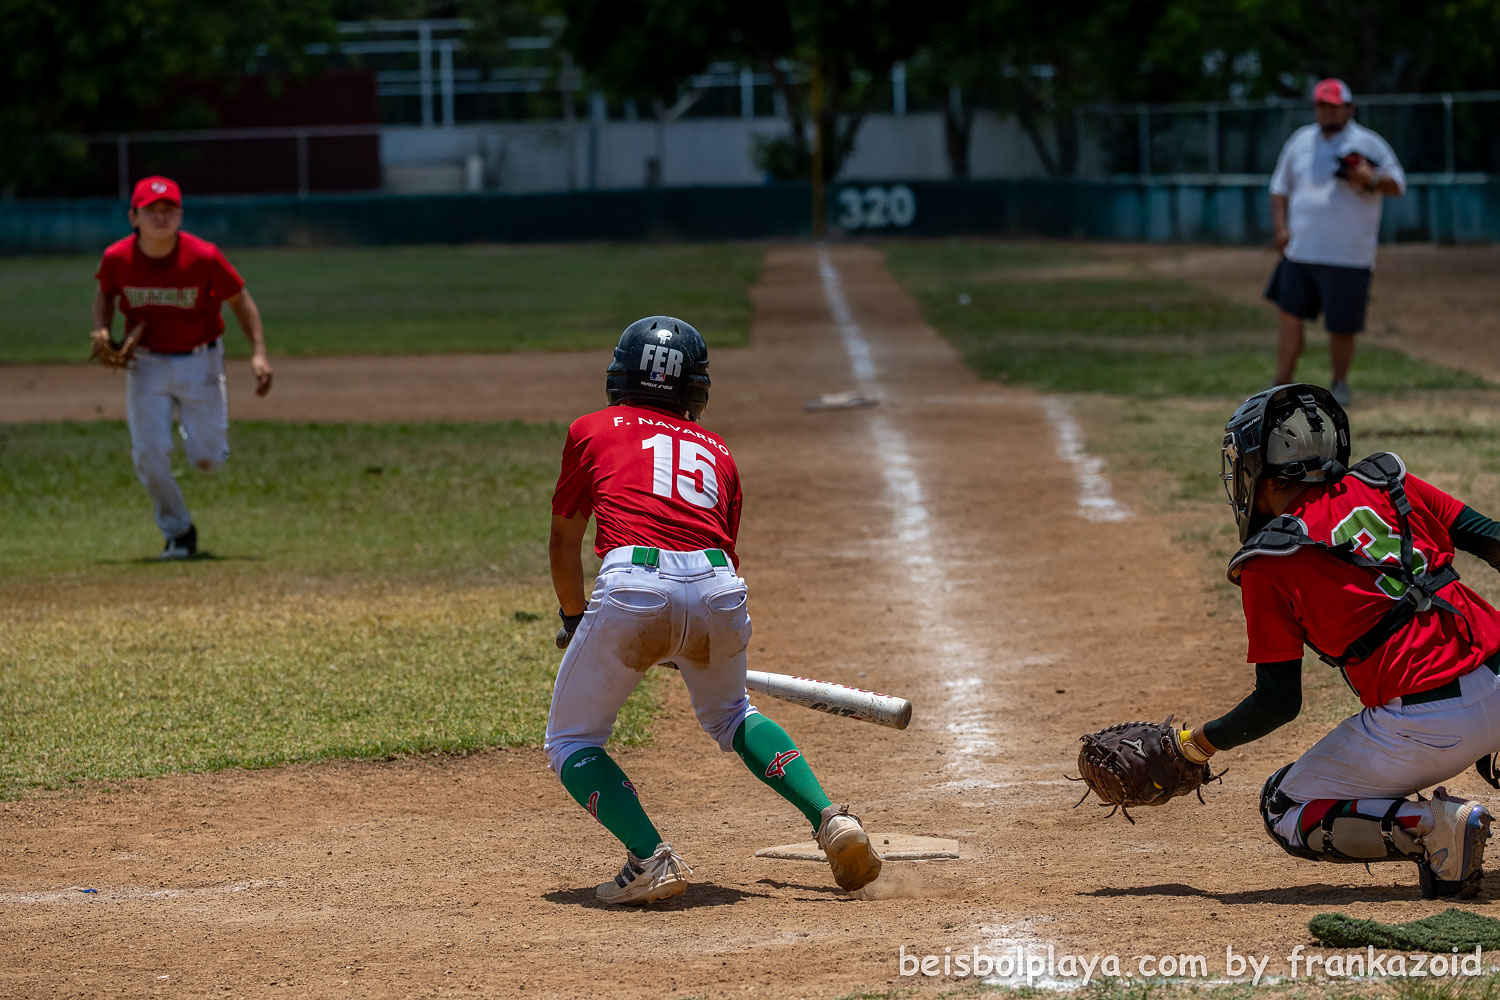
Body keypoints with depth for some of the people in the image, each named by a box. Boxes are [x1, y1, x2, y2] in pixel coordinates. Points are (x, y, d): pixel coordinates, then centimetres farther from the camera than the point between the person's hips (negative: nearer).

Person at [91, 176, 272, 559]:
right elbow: (105, 295, 10)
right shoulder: (118, 258, -11)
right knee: (150, 455, -7)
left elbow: (240, 300, -6)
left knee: (208, 459, -1)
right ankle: (178, 532, 16)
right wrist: (102, 331, -9)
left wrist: (258, 353, -15)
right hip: (146, 366, 1)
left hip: (199, 362, -1)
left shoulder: (203, 257, -18)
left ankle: (203, 432, 39)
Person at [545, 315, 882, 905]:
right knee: (728, 714, 32)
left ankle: (650, 858, -6)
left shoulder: (593, 430, 21)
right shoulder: (716, 451, 28)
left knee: (571, 742, 15)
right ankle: (830, 820, 15)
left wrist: (574, 621, 43)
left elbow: (564, 542, 26)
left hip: (633, 584, -4)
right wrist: (684, 646, 46)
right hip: (719, 589, 4)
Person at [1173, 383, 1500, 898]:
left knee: (1283, 812, 14)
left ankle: (1436, 826, -9)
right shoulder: (1387, 483, 11)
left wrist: (1194, 745, 13)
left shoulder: (1267, 564, -2)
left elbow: (1279, 703, -2)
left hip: (1425, 728, -5)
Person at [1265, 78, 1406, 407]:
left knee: (1341, 327, 0)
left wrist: (1371, 180, -30)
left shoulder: (1368, 144, -2)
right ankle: (1282, 389, 10)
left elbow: (1397, 185, -8)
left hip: (1347, 257, -4)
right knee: (1289, 318, 2)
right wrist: (1280, 227, 5)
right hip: (1300, 253, 4)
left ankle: (1339, 385, 21)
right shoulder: (1300, 142, 12)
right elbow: (1280, 188, 20)